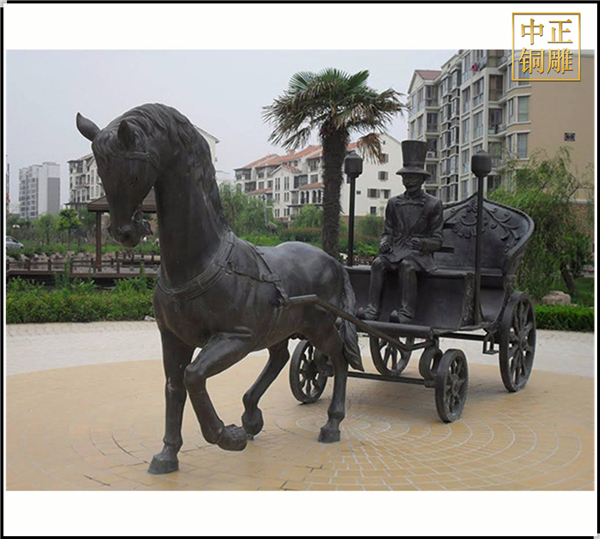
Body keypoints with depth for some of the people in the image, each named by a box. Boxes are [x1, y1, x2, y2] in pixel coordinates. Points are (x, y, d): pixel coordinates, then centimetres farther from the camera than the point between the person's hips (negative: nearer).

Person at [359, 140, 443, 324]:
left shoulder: (433, 204, 3)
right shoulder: (394, 203, 14)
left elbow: (437, 241, 1)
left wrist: (422, 243, -21)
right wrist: (384, 242, -6)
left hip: (419, 254, -3)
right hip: (395, 251, 4)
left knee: (407, 266, -36)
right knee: (378, 263, -28)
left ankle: (406, 312, -36)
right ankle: (373, 310, -34)